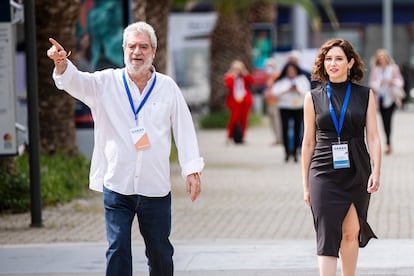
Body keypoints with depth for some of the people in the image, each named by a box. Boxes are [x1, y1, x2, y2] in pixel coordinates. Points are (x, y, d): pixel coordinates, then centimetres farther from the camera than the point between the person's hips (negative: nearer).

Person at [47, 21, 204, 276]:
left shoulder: (168, 87, 3)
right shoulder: (106, 83, 1)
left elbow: (184, 129, 5)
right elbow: (76, 81, -14)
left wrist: (192, 170, 1)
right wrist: (61, 63, -37)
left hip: (156, 188, 1)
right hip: (117, 185, -1)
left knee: (160, 252, 10)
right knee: (118, 250, -1)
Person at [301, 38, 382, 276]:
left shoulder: (365, 95, 6)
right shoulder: (314, 98, 5)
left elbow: (373, 137, 2)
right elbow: (309, 142, 8)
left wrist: (376, 171, -12)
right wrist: (306, 185, 8)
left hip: (357, 173, 1)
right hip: (324, 174, -1)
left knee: (351, 233, 9)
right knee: (328, 236, -9)